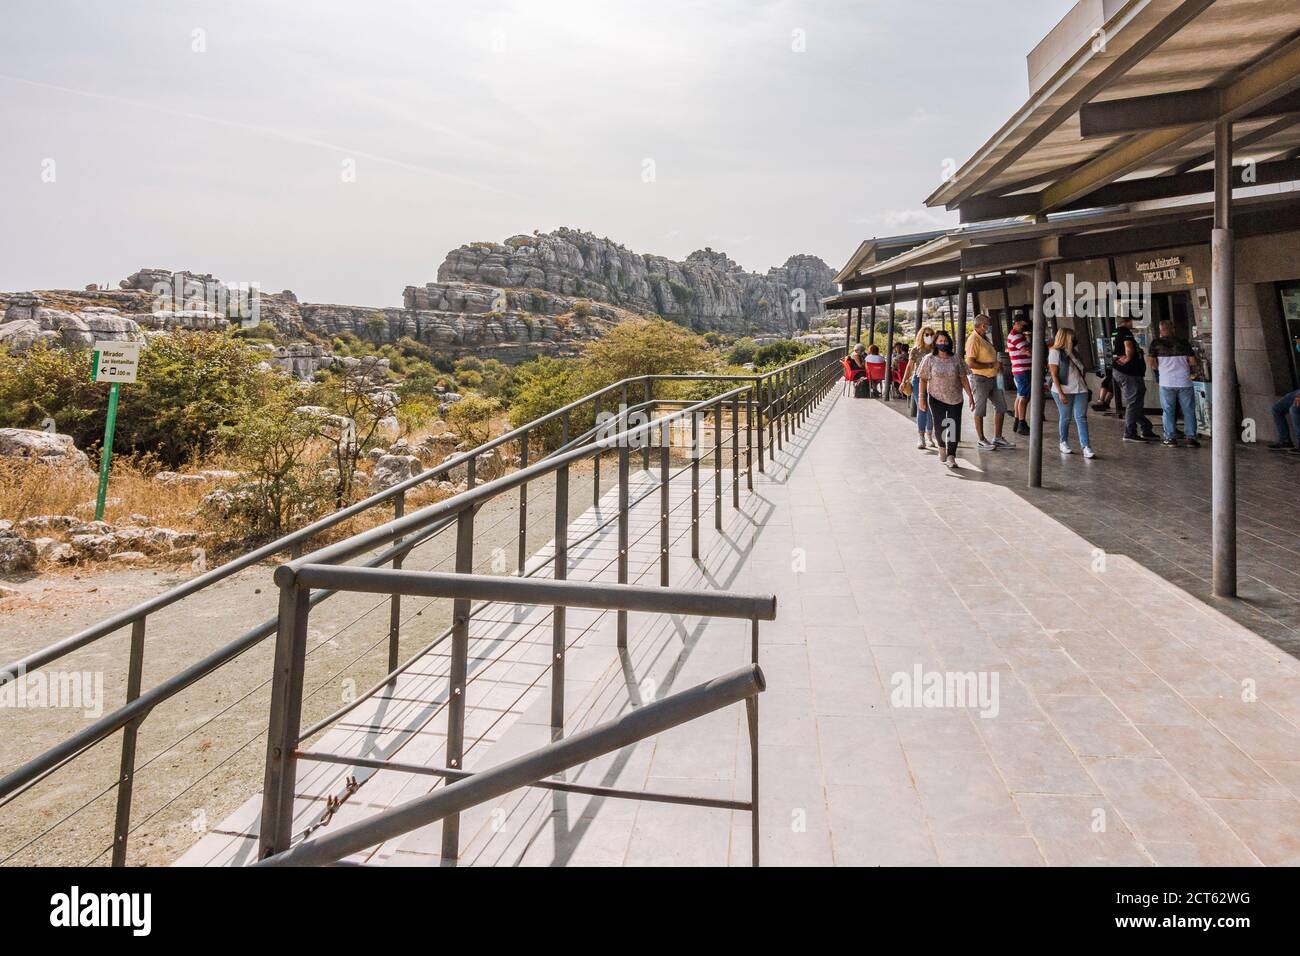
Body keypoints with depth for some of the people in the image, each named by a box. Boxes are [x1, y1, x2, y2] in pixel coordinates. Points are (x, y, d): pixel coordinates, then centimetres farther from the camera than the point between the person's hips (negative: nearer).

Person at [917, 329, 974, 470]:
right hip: (936, 398, -2)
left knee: (954, 427, -2)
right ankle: (942, 446, 26)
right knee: (939, 425, -7)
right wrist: (921, 397, -9)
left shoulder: (956, 360, 2)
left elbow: (963, 378, 5)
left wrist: (970, 395, 0)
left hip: (955, 399, 2)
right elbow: (923, 379, -2)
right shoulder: (929, 359, -2)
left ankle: (950, 457, 4)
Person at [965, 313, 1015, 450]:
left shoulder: (985, 338, 14)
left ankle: (997, 438, 19)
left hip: (992, 378, 9)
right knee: (980, 410, 2)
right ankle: (980, 440, 13)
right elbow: (970, 363, -25)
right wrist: (990, 365, -19)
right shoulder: (973, 340, -16)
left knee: (1001, 406, 11)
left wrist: (997, 364, 8)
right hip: (980, 378, -9)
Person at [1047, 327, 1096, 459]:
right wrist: (1060, 393, -16)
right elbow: (1054, 374, -10)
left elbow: (1080, 370, 20)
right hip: (1064, 391, -5)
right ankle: (1064, 444, 22)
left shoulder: (1072, 352, 16)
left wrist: (1084, 386, 11)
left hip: (1080, 390, 5)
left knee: (1081, 418, -2)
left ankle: (1086, 448, -7)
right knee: (1065, 418, 4)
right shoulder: (1055, 352, -4)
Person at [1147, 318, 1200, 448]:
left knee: (1168, 411, 6)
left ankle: (1170, 438, 6)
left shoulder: (1156, 343, -2)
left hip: (1166, 382, -1)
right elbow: (1193, 362, 1)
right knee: (1189, 411, 9)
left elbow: (1152, 363, -4)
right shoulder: (1183, 342, 2)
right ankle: (1191, 437, 9)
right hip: (1184, 382, 1)